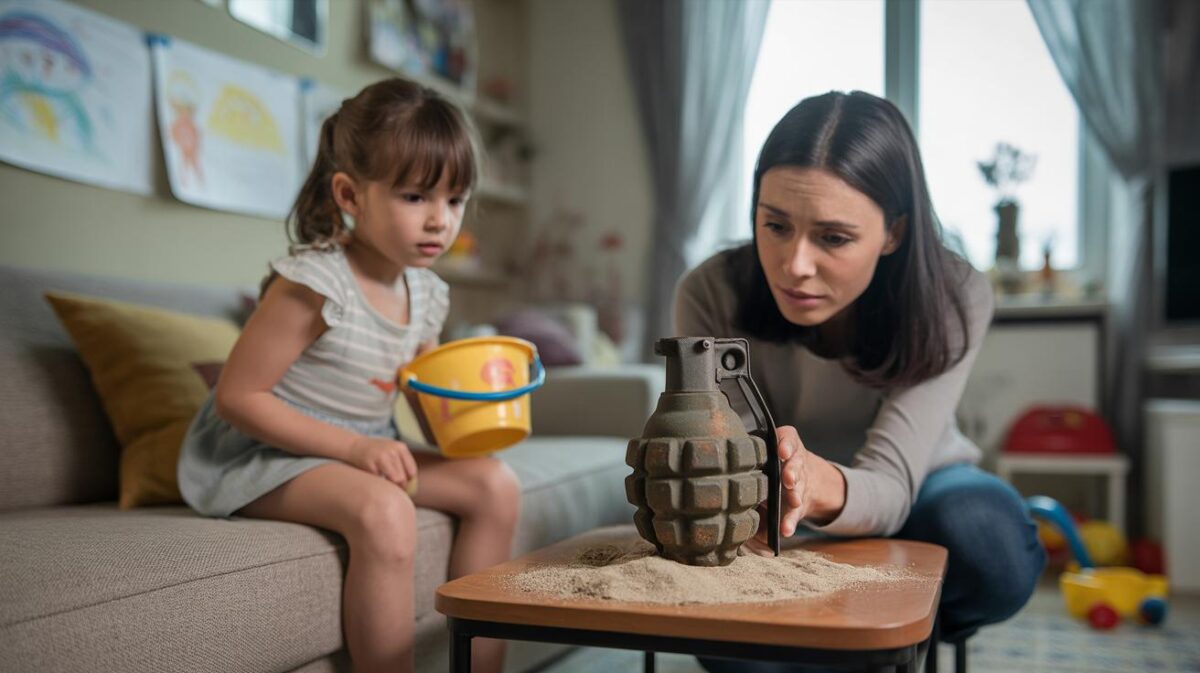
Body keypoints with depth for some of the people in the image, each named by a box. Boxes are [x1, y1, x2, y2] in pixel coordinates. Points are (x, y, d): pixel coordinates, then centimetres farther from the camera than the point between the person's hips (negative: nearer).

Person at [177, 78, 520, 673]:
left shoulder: (426, 294, 1)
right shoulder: (313, 284, -23)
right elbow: (236, 398, -22)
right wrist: (352, 446, -26)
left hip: (358, 448, 8)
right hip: (261, 453, -8)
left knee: (495, 485, -1)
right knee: (384, 513, -35)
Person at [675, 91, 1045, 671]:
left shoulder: (952, 299, -26)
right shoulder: (711, 295, -25)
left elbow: (890, 483, -35)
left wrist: (824, 485, -60)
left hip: (914, 489, 0)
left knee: (991, 548, -34)